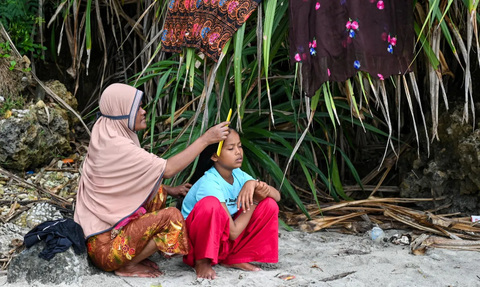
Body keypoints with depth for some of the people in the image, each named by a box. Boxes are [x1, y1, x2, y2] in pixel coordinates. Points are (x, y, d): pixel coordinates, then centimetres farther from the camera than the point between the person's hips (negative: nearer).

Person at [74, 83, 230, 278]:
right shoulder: (116, 147, -24)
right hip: (104, 242, -10)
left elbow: (134, 178, 17)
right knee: (172, 217, -19)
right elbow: (168, 169, -21)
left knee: (157, 194, 13)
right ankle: (127, 266, -3)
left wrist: (169, 189, 9)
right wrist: (206, 139, -15)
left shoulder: (106, 136, 5)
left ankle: (135, 255, 9)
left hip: (102, 222, 10)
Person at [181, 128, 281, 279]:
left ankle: (236, 258, 2)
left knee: (269, 205, -6)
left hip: (224, 241, 7)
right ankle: (202, 261, -17)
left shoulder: (238, 175, -4)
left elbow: (277, 196, -4)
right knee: (211, 204, -37)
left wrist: (254, 183, -24)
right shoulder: (209, 183, -26)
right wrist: (254, 200, -18)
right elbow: (233, 232, -26)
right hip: (196, 240, -7)